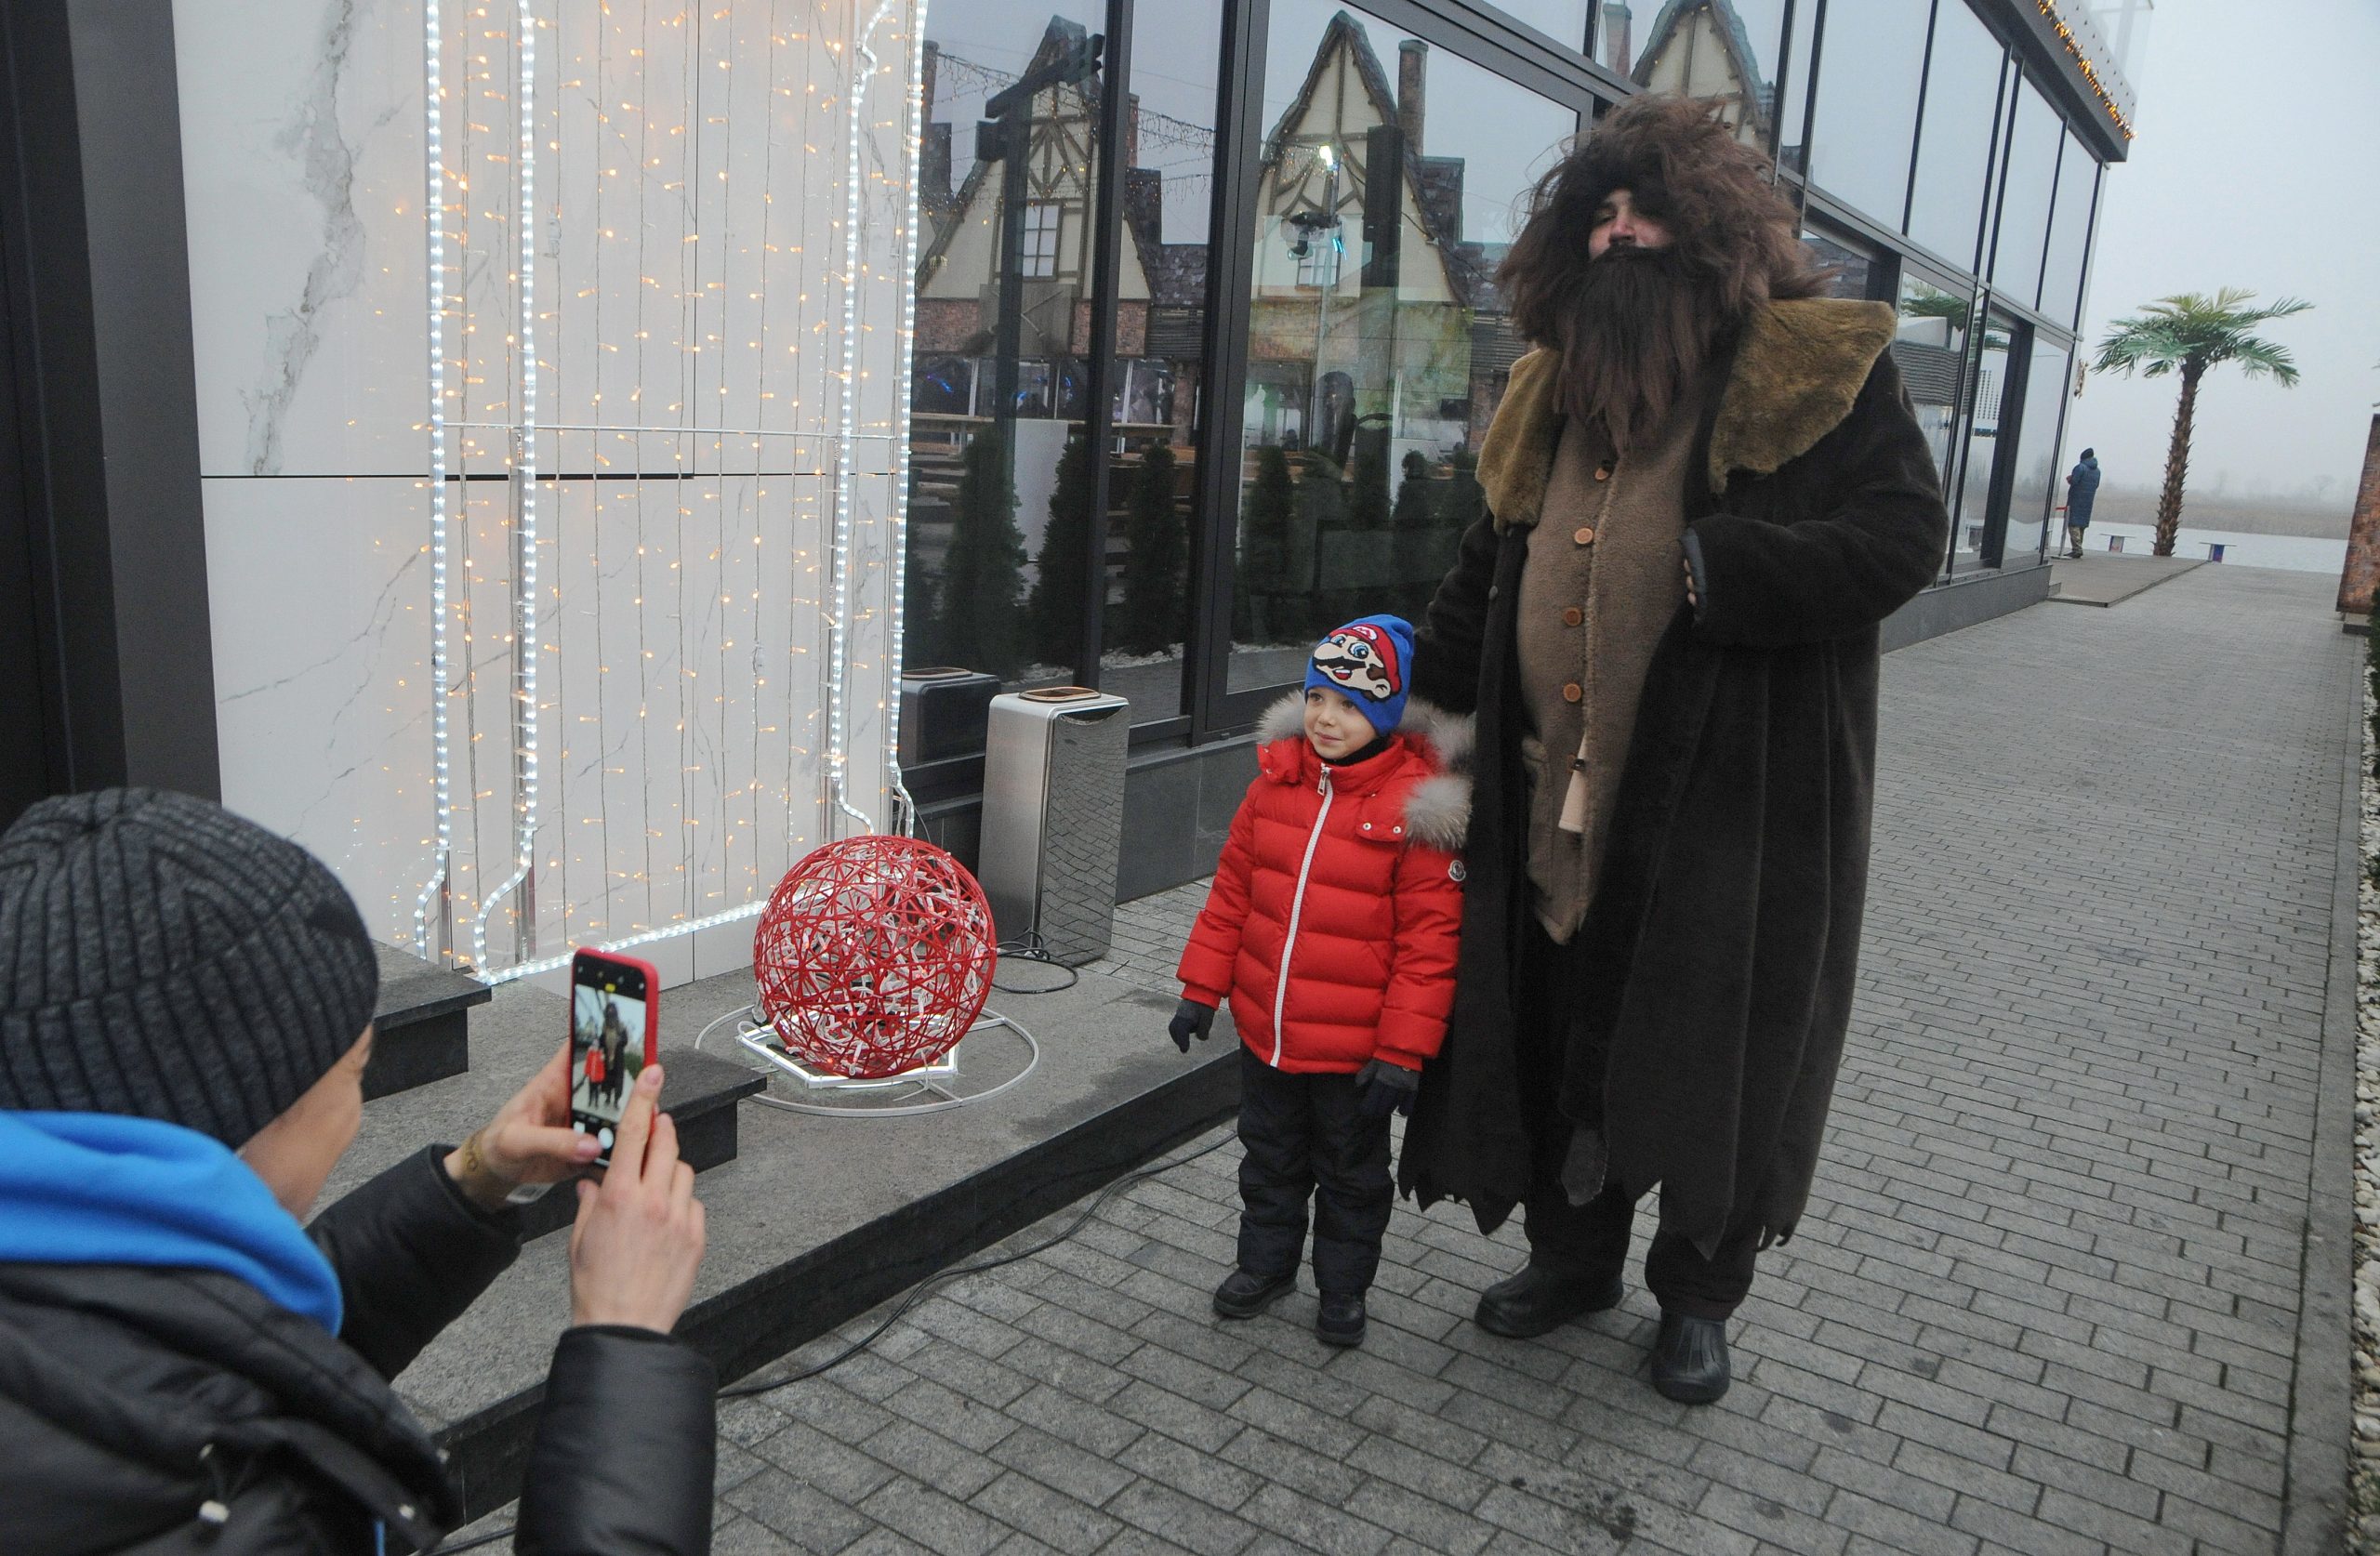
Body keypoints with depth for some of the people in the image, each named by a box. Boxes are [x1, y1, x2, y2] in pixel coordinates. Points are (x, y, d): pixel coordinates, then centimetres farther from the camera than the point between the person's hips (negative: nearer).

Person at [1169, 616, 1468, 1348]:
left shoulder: (1417, 807, -17)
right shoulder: (1277, 780, -2)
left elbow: (1430, 937, -15)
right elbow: (1231, 890, 6)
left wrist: (1402, 1050, -15)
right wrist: (1201, 988, 7)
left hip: (1354, 1048, -4)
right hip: (1264, 1029, 4)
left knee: (1351, 1172, 17)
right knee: (1270, 1157, 24)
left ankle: (1344, 1285, 38)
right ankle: (1266, 1260, 45)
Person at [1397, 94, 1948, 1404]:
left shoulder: (1819, 372, -6)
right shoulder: (1557, 388, 11)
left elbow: (1901, 539, -14)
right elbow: (1489, 570, 18)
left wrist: (1714, 568, -24)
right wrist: (1419, 699, 15)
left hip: (1733, 803, -5)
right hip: (1561, 803, 5)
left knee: (1713, 1055, 8)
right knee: (1559, 1035, 15)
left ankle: (1698, 1295, 31)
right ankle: (1574, 1254, 37)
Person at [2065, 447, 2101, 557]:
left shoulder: (2080, 467, -11)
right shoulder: (2097, 470, 14)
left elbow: (2073, 482, -18)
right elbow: (2096, 485, 18)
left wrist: (2070, 479, 5)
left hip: (2076, 500, -8)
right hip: (2089, 501, 8)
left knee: (2073, 523, -10)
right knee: (2082, 524, 14)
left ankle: (2077, 548, -21)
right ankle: (2078, 548, 17)